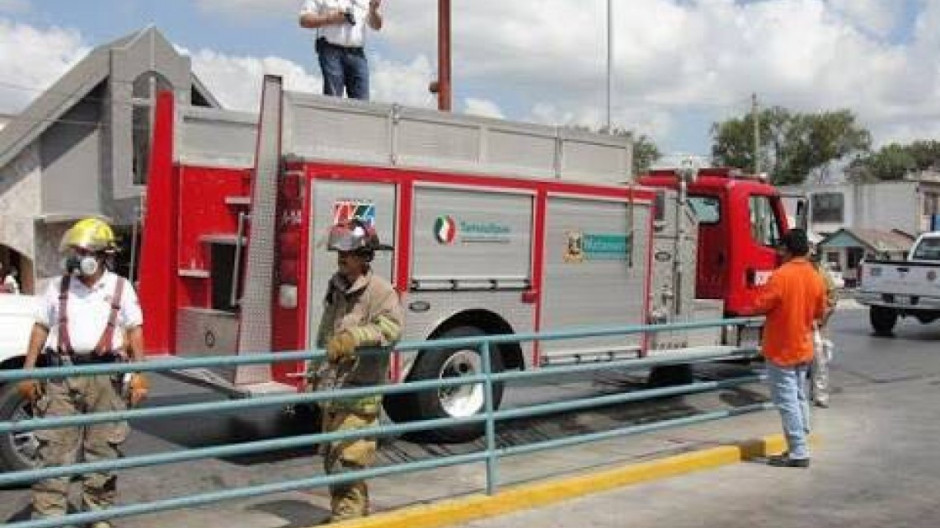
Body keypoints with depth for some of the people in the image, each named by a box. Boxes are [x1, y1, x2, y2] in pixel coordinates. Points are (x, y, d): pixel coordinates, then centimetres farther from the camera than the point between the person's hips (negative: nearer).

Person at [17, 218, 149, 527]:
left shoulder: (120, 287, 4)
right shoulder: (59, 287, 8)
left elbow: (134, 330, 3)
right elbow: (41, 328, 9)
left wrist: (139, 374, -4)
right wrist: (28, 372, 3)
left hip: (105, 377, 0)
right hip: (62, 375, 1)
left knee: (102, 447, 6)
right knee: (54, 447, -2)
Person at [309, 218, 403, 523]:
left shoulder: (379, 290, -10)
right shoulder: (336, 287, 13)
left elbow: (391, 326, -27)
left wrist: (354, 337, -38)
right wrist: (315, 373, 22)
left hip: (360, 391, -8)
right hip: (332, 390, 8)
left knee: (347, 459, -10)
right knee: (332, 458, 15)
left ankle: (347, 518, -2)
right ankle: (356, 513, 28)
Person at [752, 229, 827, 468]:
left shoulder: (781, 275, -20)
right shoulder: (816, 277, 2)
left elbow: (761, 306, -16)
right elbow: (820, 312, 11)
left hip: (781, 350, -7)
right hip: (804, 348, 7)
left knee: (787, 402, -3)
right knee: (799, 398, 17)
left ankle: (798, 453, -3)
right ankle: (799, 447, 24)